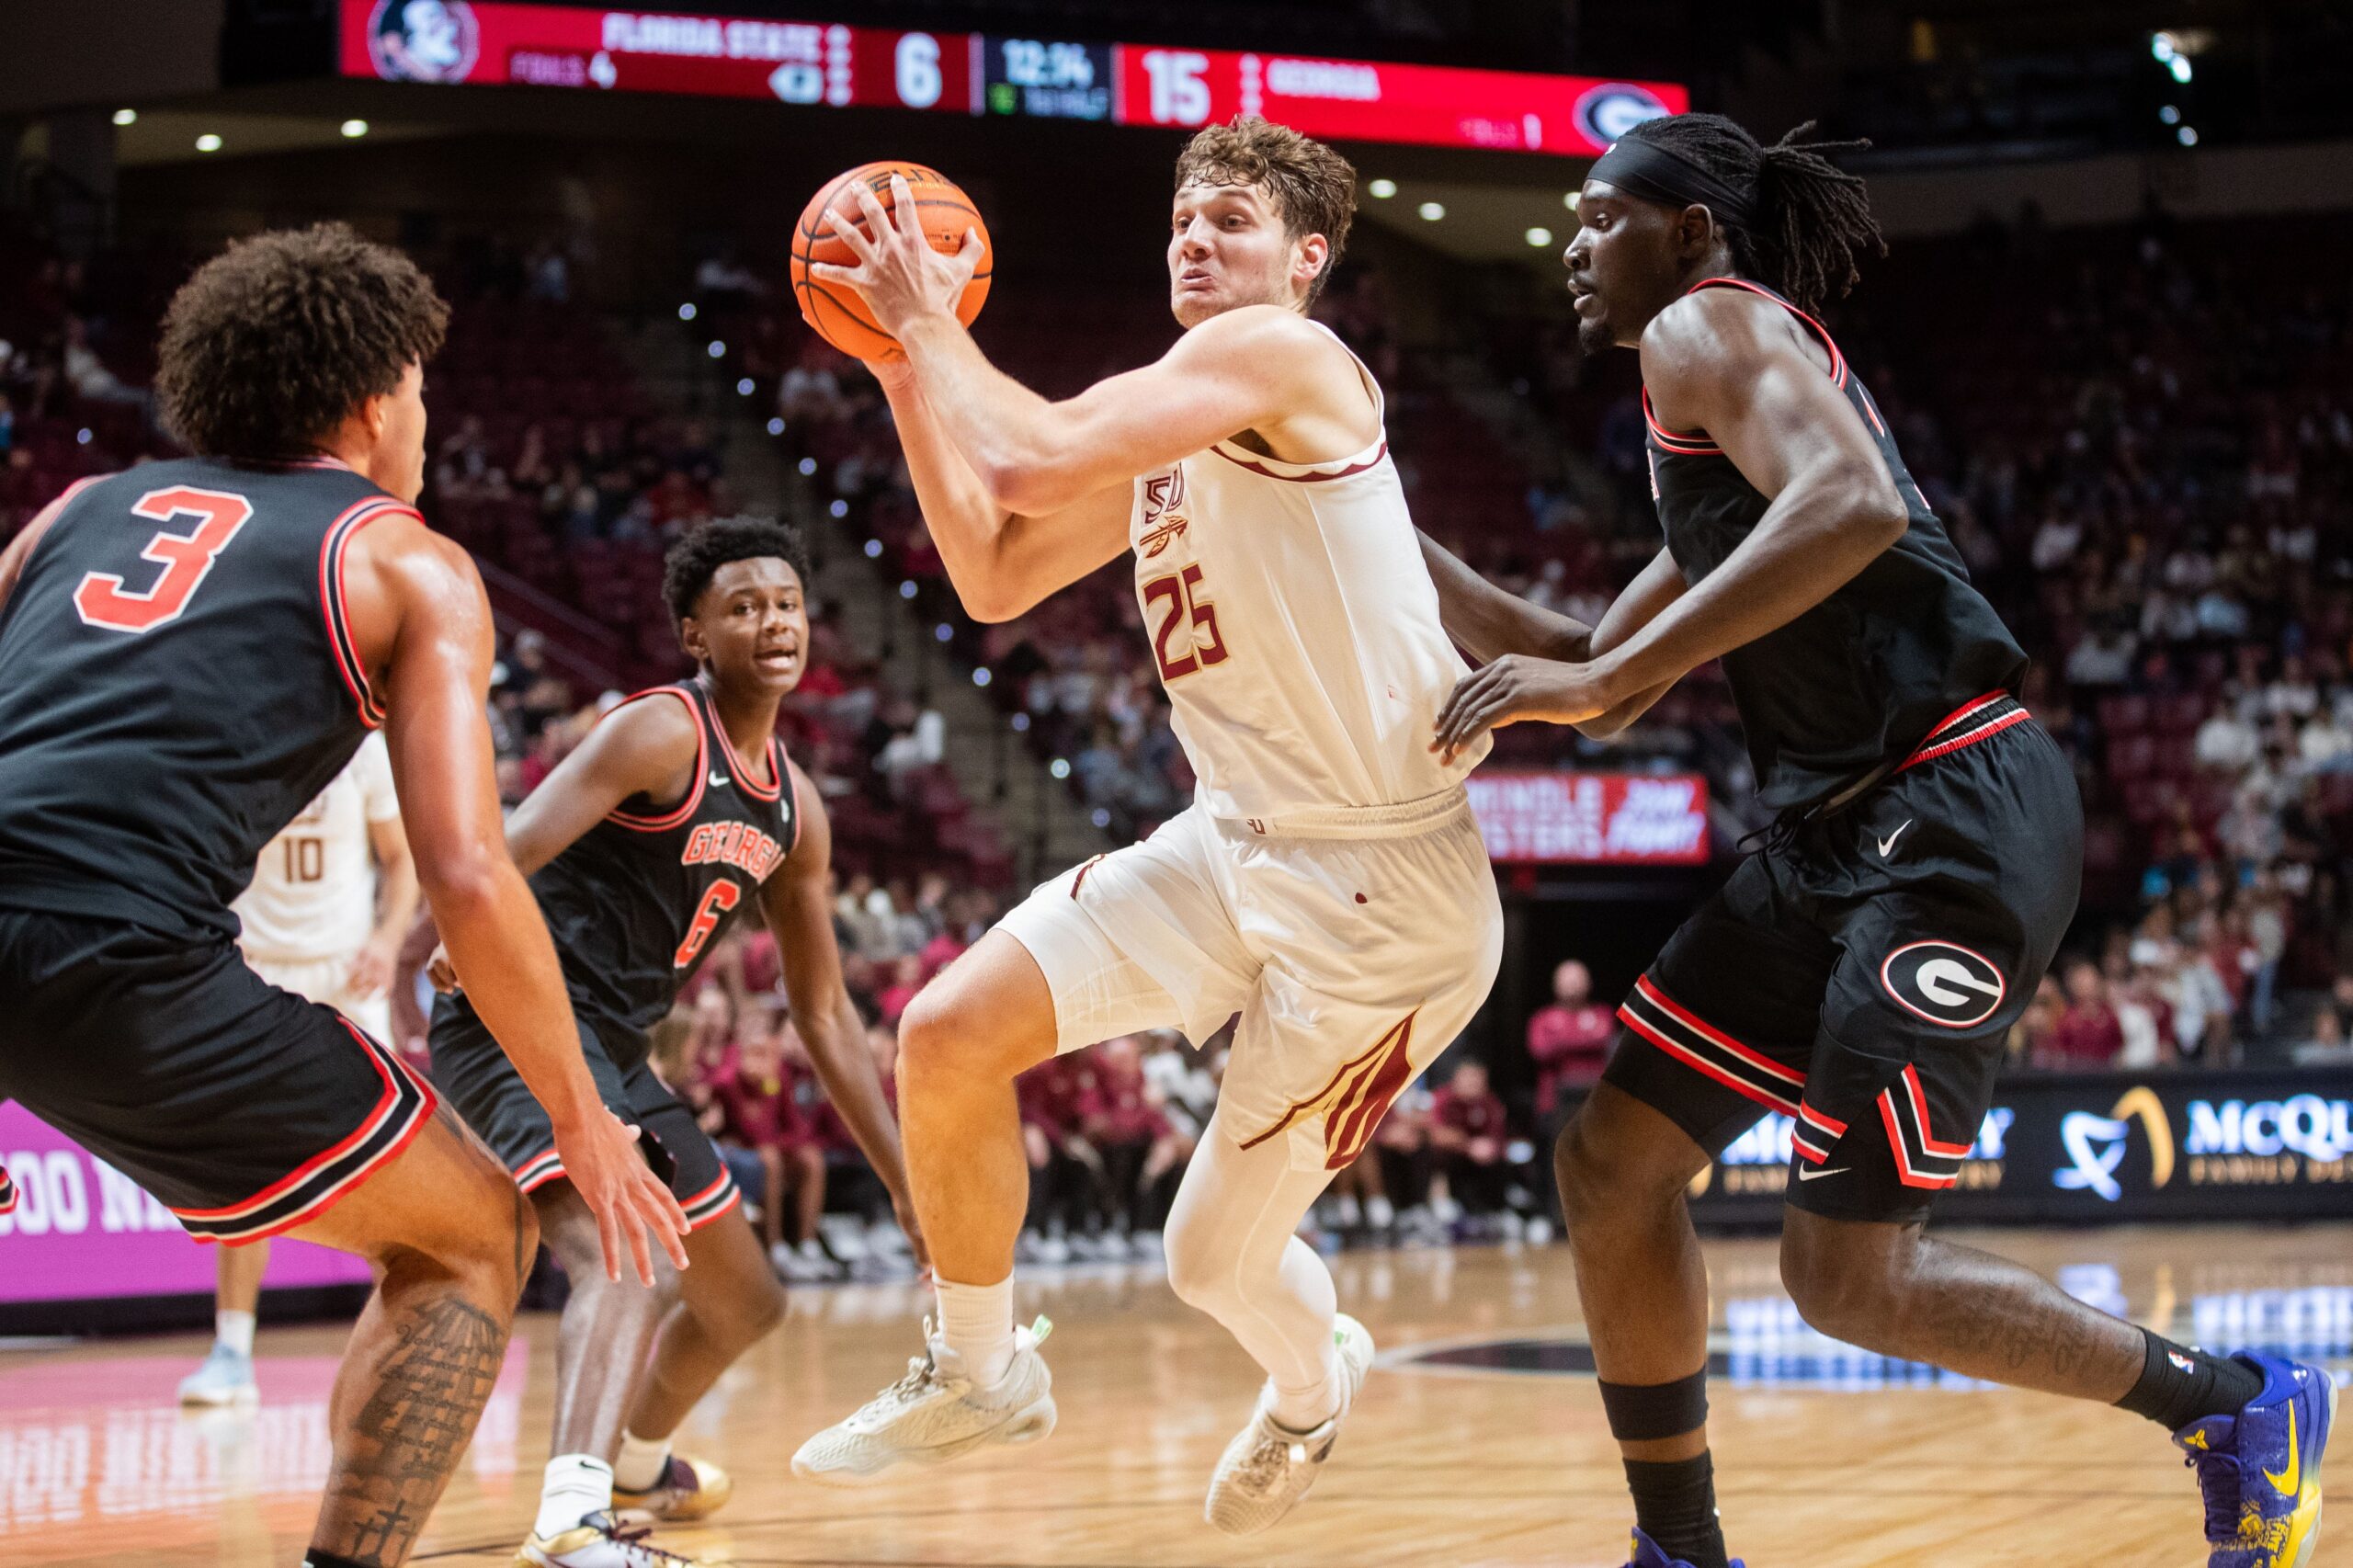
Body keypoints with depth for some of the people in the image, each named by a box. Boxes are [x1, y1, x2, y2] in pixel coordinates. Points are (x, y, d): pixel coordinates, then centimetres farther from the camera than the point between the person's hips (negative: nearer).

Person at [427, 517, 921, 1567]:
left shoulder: (794, 809, 13)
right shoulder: (660, 733, -11)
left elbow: (825, 1016, 19)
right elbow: (505, 856, -24)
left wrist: (910, 1187, 17)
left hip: (613, 1050, 9)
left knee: (747, 1300, 21)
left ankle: (636, 1459, 49)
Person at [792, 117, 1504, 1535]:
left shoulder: (1287, 356, -14)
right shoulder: (1170, 438, 14)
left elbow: (1030, 461, -25)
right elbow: (994, 573, 15)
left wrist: (932, 318, -10)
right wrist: (905, 359, 10)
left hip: (1382, 892, -8)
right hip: (1237, 843, 8)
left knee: (1219, 1257, 0)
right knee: (949, 1034, -5)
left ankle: (1316, 1383, 37)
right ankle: (979, 1375, 16)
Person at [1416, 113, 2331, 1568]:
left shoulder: (1711, 322, -5)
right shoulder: (1727, 392, 24)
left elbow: (1855, 508, -27)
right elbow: (1604, 681, 30)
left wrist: (1597, 680, -26)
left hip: (1953, 820, -10)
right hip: (1845, 831, 10)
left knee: (1848, 1275, -9)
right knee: (1612, 1162, 8)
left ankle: (2236, 1407, 8)